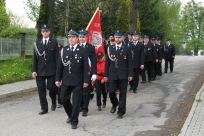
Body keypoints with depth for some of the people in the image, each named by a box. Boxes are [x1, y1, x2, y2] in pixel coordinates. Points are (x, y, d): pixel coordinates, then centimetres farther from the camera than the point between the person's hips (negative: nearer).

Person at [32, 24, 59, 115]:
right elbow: (35, 58, 7)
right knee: (41, 90, 2)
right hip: (40, 71, 2)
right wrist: (34, 70, 0)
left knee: (51, 88, 0)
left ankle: (53, 102, 28)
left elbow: (57, 57, 1)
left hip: (51, 70, -2)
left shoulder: (54, 43, 3)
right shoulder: (37, 43, 9)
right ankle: (44, 108, 11)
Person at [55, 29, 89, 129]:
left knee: (76, 102, 1)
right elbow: (60, 66, 7)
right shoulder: (64, 50, 6)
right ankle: (71, 115, 32)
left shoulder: (82, 51, -2)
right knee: (64, 99, 7)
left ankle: (74, 121, 15)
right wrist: (58, 79, 3)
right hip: (66, 80, 3)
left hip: (78, 81, -3)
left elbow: (85, 67, -4)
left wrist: (86, 80, -8)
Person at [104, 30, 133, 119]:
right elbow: (107, 63, 7)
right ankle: (115, 104, 28)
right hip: (112, 75, 2)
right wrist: (106, 75, 4)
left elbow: (129, 63, 0)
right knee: (111, 92, -3)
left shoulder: (127, 49, 2)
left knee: (122, 93, 2)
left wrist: (130, 74, -7)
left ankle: (121, 111, 12)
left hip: (123, 75, -1)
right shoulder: (110, 48, 7)